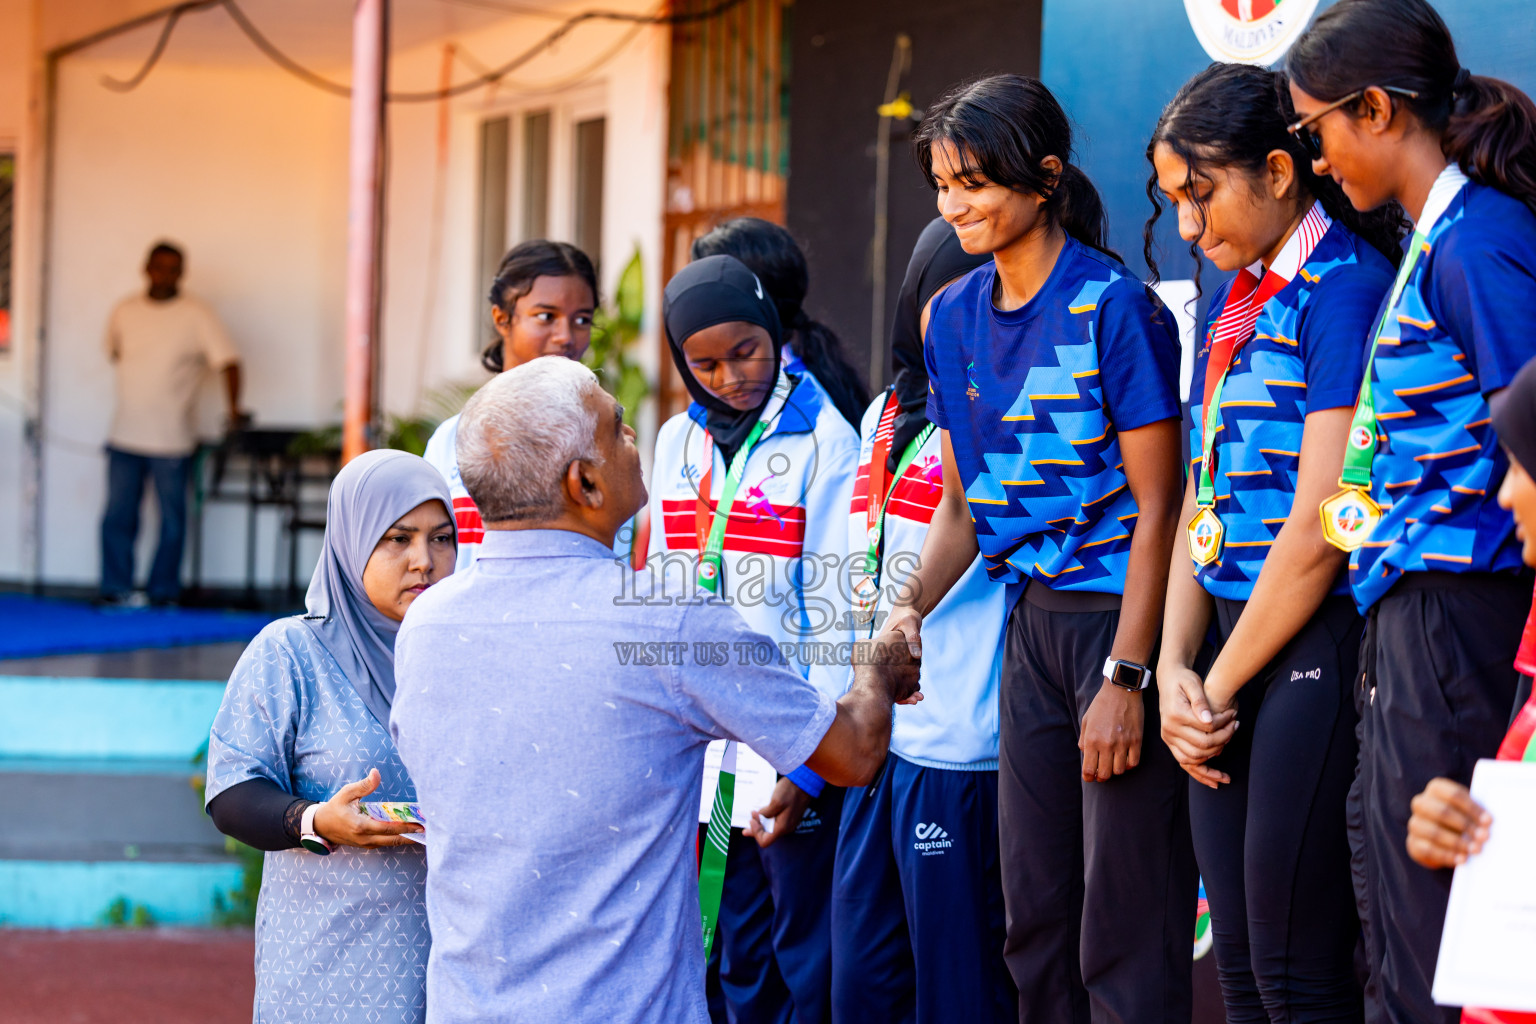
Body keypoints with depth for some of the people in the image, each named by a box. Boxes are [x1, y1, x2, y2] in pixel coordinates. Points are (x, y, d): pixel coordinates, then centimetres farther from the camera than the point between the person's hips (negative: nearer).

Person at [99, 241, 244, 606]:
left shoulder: (197, 314, -4)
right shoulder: (124, 312, 7)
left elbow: (227, 360, -9)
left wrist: (233, 409, -20)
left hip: (172, 439, -2)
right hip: (125, 437, 2)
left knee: (172, 520, 3)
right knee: (118, 517, 0)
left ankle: (164, 593, 12)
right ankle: (115, 589, 7)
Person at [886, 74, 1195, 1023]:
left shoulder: (1115, 306, -12)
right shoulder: (956, 316, 8)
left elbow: (1157, 508, -13)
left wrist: (1124, 678, -17)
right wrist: (912, 607, -3)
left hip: (1123, 614, -7)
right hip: (1035, 617, 7)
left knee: (1123, 932, -5)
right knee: (1033, 914, 12)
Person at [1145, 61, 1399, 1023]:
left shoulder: (1346, 289, -12)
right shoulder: (1234, 301, 15)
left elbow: (1320, 530, -16)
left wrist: (1220, 688, -8)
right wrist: (1175, 670, 3)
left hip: (1315, 648, -9)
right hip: (1233, 643, 9)